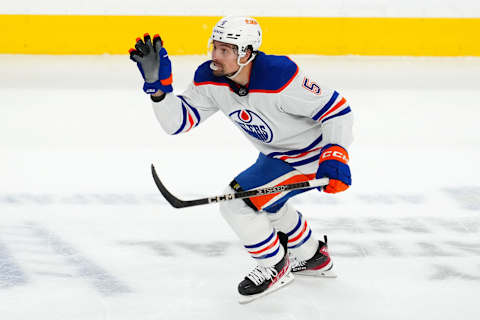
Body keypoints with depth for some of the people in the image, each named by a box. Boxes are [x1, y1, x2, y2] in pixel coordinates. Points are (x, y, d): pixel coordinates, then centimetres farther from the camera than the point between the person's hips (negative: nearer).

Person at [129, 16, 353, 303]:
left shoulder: (278, 77, -34)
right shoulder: (211, 79, -12)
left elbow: (336, 107, -28)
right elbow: (178, 121, -12)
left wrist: (335, 156, -37)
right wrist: (158, 84, -27)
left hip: (308, 156, -9)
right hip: (276, 152, 9)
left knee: (236, 202, -14)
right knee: (265, 202, 31)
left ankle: (276, 268, 8)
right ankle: (314, 258, 51)